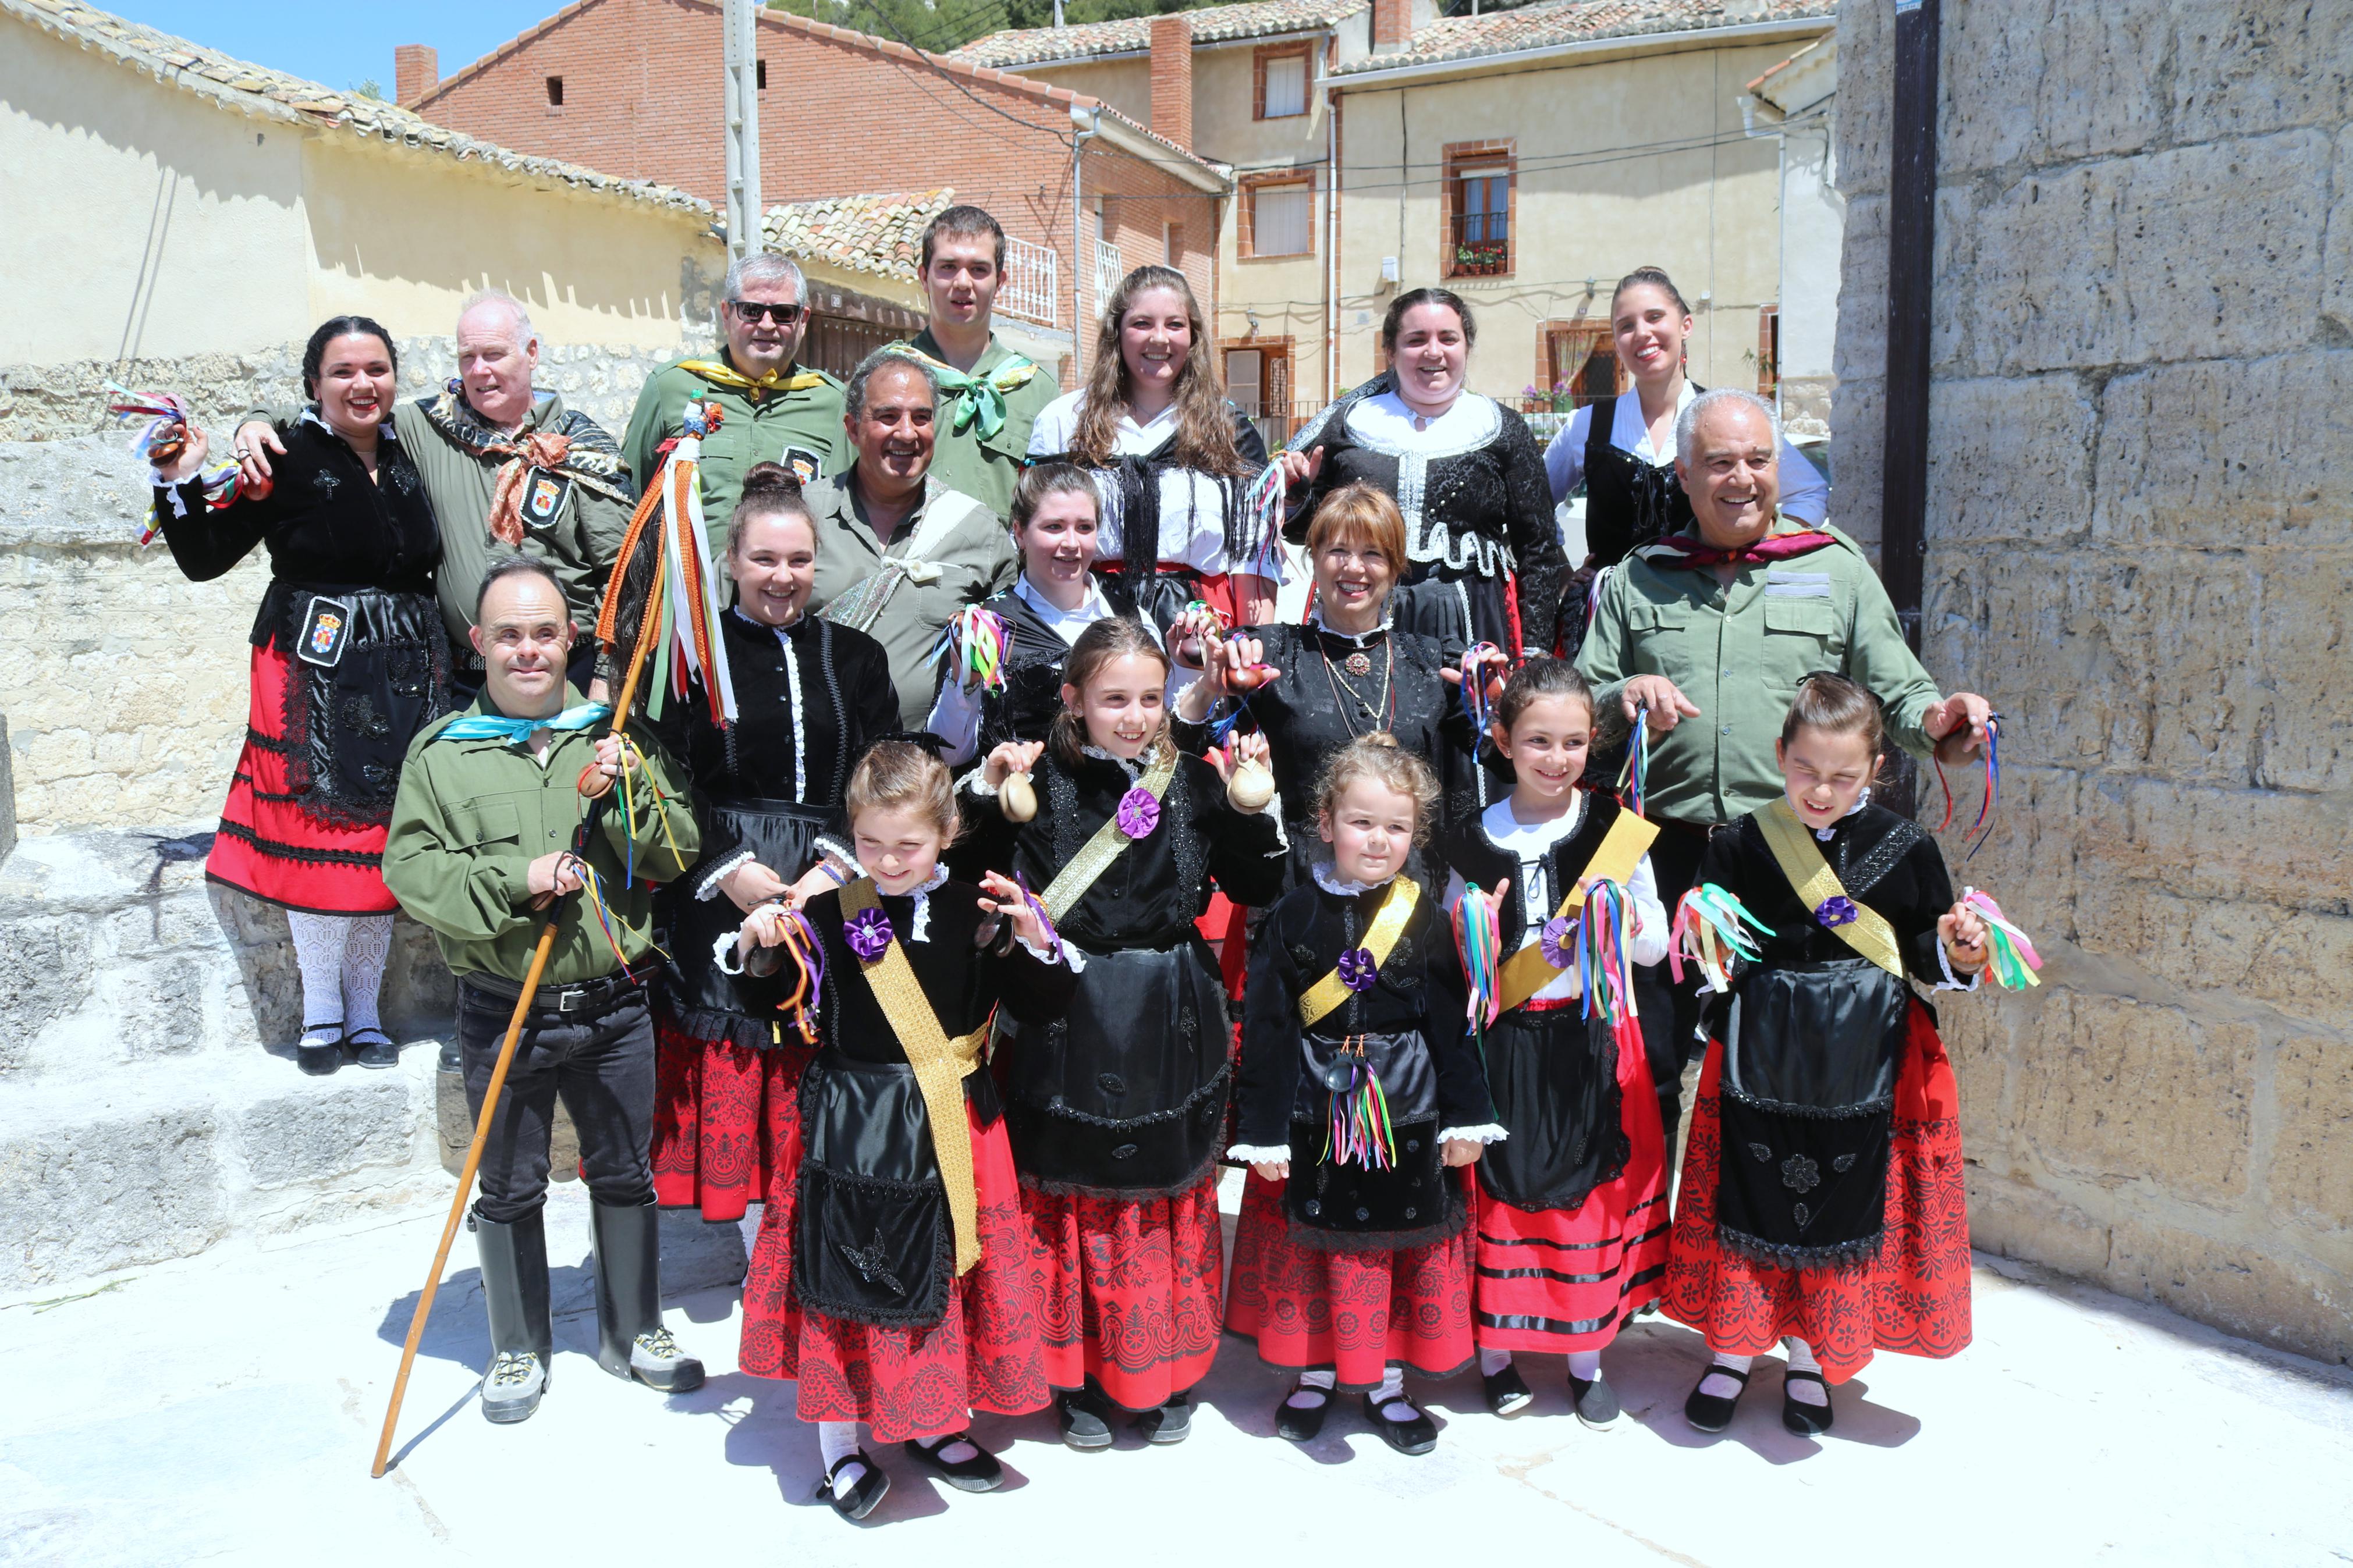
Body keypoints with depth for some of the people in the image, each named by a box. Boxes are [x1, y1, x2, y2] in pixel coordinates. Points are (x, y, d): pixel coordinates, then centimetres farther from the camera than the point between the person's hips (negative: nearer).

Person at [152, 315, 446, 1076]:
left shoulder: (409, 457, 11)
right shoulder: (286, 458, -4)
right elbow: (204, 558, -5)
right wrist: (180, 483, -17)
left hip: (403, 675, 4)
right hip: (313, 671, -4)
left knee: (385, 837, 5)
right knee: (317, 835, -3)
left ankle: (364, 1011, 17)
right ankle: (321, 1012, 13)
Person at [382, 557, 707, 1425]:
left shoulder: (616, 737, 3)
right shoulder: (442, 751, 0)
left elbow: (679, 854, -1)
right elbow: (410, 867, -6)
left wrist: (632, 791, -18)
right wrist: (512, 880, -19)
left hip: (613, 1007, 1)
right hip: (503, 1016, -1)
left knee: (624, 1176, 15)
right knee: (510, 1189, 12)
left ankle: (633, 1332, 34)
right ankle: (518, 1349, 32)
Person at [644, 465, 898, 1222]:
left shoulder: (855, 657, 11)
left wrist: (846, 861, -9)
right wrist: (725, 869, -13)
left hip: (835, 886, 2)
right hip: (721, 892, -2)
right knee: (728, 1075, 0)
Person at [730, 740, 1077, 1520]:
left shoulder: (978, 912, -4)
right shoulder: (828, 915, -6)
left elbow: (1043, 1007, -4)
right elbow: (777, 1009, 1)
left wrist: (1032, 938, -19)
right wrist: (762, 951, -17)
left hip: (952, 1127, 1)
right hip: (852, 1127, -1)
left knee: (948, 1272, 13)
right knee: (845, 1277, 7)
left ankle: (934, 1423, 35)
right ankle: (840, 1442, 26)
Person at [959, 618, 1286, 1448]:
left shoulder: (1194, 781, 0)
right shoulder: (1041, 780, -5)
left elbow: (1257, 889, 5)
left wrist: (1257, 806, -8)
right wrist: (984, 790, -16)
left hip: (1170, 1022, 2)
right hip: (1070, 1022, -1)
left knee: (1171, 1197, 12)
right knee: (1071, 1198, 8)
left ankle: (1165, 1374, 31)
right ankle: (1080, 1378, 27)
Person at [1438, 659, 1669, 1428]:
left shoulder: (1615, 830, -2)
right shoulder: (1475, 840, -1)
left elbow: (1657, 948, 3)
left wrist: (1629, 927, -17)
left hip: (1593, 1041, 0)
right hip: (1504, 1043, 0)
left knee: (1592, 1189, 7)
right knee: (1501, 1189, 6)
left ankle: (1587, 1356, 26)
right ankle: (1495, 1348, 25)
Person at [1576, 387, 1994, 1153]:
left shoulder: (1836, 565, 8)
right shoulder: (1638, 580, 11)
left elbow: (1897, 692, 6)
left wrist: (1937, 718, -16)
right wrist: (1624, 697, -12)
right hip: (1667, 852, 1)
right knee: (1642, 1062, 7)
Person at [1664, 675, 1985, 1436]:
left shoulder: (1904, 847, -3)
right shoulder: (1740, 846, -5)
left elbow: (1926, 953, 5)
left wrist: (1957, 953, -16)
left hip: (1863, 1067, 1)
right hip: (1762, 1060, 0)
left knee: (1844, 1208, 10)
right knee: (1750, 1198, 9)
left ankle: (1809, 1358, 32)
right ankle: (1731, 1350, 29)